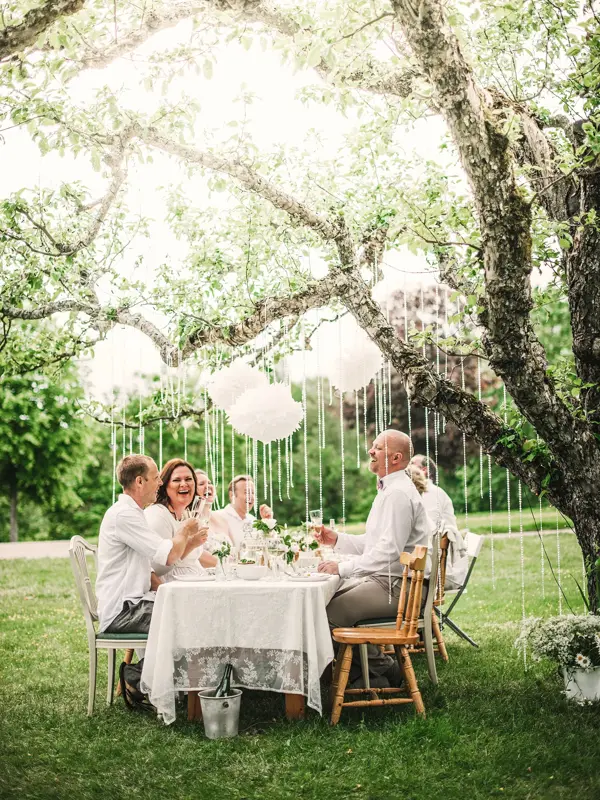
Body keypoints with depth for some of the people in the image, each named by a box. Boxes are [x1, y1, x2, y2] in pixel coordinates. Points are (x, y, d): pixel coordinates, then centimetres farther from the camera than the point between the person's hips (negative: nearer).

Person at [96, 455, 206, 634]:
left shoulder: (132, 512, 21)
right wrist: (185, 530, 1)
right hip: (120, 612, -10)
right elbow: (169, 555, -18)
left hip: (133, 604, 10)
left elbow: (160, 567, 18)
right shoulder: (123, 514, -13)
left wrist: (189, 543, 6)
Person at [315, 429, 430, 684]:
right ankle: (357, 668, 13)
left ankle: (382, 667, -1)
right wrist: (337, 540, 10)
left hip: (397, 586, -11)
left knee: (333, 612, -20)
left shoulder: (398, 494, -18)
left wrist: (342, 568, -23)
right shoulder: (389, 489, 17)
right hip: (384, 579, 11)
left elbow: (388, 551, -26)